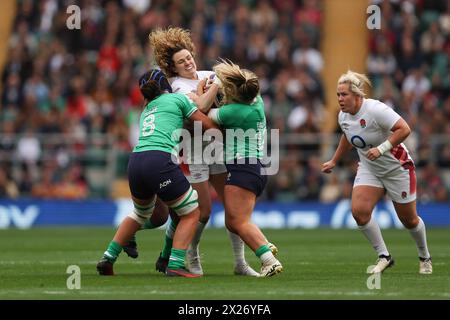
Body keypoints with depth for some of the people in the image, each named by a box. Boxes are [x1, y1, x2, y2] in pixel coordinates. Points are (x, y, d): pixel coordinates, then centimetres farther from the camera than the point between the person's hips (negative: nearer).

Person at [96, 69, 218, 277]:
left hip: (135, 161, 7)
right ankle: (175, 265, -2)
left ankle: (108, 259, 27)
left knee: (141, 213, 32)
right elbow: (210, 126, 14)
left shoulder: (146, 111, 31)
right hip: (160, 161, -7)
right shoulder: (178, 99, 13)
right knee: (191, 213, 10)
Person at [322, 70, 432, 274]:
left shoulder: (375, 110, -26)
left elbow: (404, 129, -30)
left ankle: (424, 258, 32)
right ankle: (384, 256, -4)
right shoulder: (343, 116, -4)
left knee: (409, 220, 5)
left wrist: (381, 148, -35)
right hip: (368, 169, 6)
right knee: (359, 211, -17)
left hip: (397, 168, -6)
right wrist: (333, 162, 25)